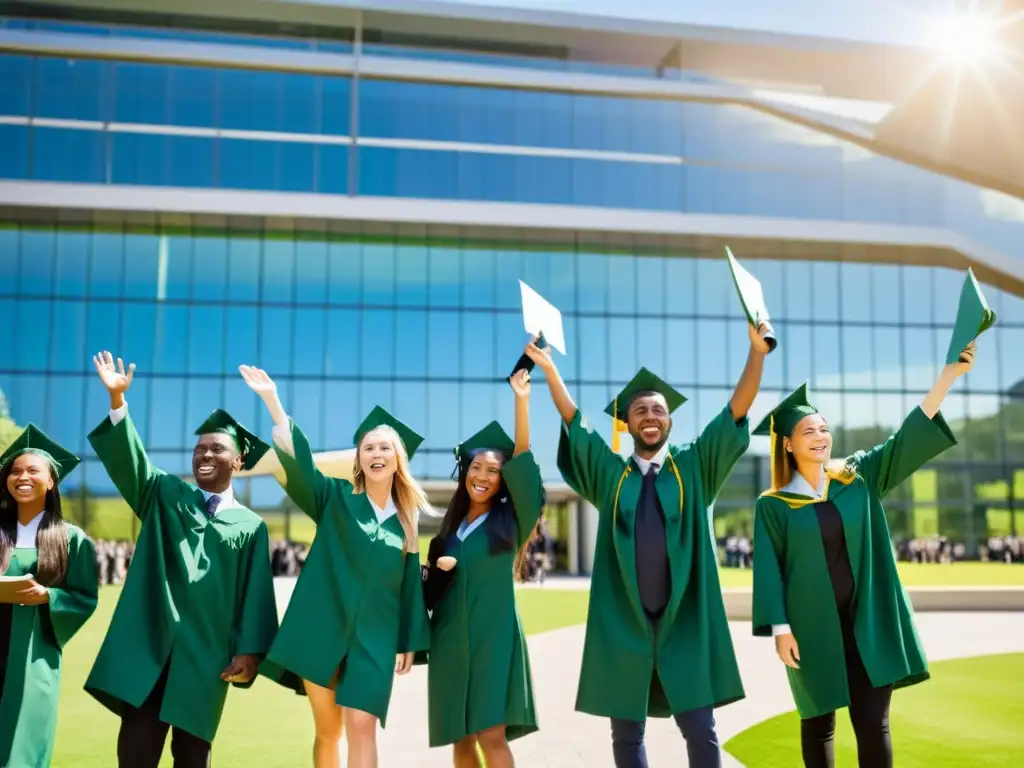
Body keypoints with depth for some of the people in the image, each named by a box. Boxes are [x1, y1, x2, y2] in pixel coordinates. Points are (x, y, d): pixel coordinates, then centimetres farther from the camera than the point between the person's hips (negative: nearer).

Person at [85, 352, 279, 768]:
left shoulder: (251, 527, 8)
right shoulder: (165, 496, 11)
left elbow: (256, 595, 4)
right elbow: (129, 458, -5)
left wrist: (249, 651, -7)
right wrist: (117, 399, -20)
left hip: (206, 655, 0)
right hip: (149, 648, 0)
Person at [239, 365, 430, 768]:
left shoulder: (407, 517, 8)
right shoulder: (336, 498, 3)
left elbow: (410, 583, 11)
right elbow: (298, 460, -12)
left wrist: (408, 643, 8)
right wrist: (272, 399, -24)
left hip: (374, 637, 1)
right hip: (322, 630, 0)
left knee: (361, 726, -10)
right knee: (327, 731, 7)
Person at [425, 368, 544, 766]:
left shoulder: (510, 521, 0)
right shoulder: (451, 527, 12)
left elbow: (521, 459, -12)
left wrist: (522, 400, -19)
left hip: (493, 636, -5)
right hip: (451, 638, 5)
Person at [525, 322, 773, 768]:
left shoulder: (695, 466, 6)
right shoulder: (610, 474, 9)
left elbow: (736, 411, -2)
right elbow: (574, 421, 3)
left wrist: (757, 351, -14)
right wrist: (549, 369, -8)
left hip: (685, 622, -1)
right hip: (622, 624, 1)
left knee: (700, 732, 2)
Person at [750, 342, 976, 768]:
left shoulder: (859, 477, 4)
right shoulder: (773, 505, -2)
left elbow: (909, 436, -5)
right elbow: (768, 569, -3)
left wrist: (949, 372, -14)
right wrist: (780, 626, -12)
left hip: (866, 622, 2)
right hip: (812, 627, -1)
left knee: (873, 725, -1)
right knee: (818, 724, 10)